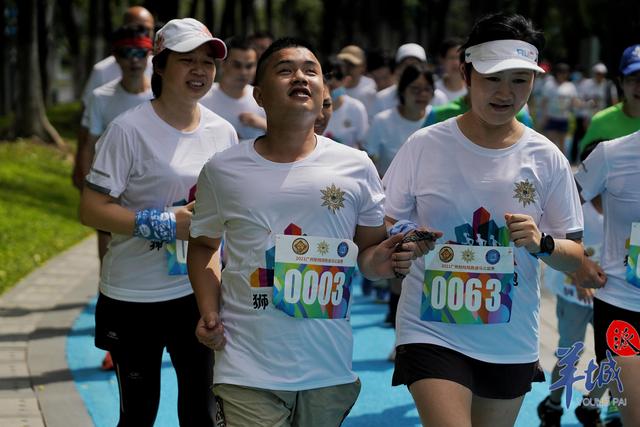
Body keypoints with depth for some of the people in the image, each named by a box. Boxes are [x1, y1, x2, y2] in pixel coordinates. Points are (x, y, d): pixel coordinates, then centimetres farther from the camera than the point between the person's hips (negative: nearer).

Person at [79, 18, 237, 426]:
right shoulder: (130, 130, -13)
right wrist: (164, 224, -21)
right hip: (134, 299, -4)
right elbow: (91, 209, -15)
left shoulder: (223, 132, 3)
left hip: (199, 294, 4)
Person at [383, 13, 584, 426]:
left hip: (513, 342, 3)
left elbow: (576, 256, 3)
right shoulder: (424, 145, -6)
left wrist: (542, 243, -17)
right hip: (431, 332, -3)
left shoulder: (546, 159, -2)